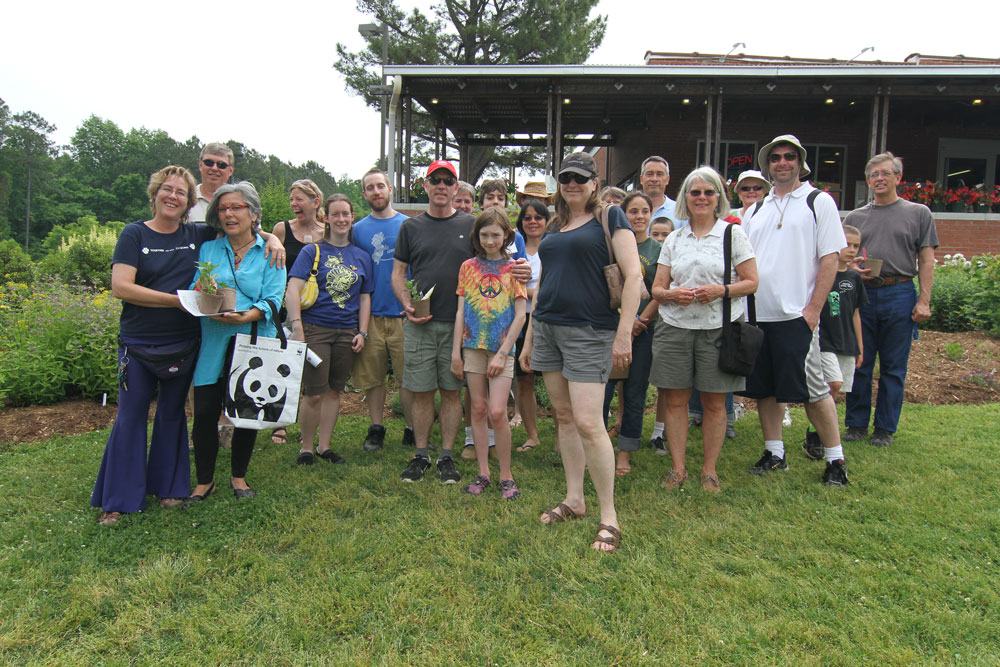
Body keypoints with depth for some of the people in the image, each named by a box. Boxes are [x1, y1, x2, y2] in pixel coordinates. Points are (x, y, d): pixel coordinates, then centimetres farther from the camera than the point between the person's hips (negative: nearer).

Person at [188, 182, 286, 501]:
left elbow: (273, 300, -8)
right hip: (213, 346, 1)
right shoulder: (208, 250, 10)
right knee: (204, 413, 1)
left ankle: (238, 476, 29)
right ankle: (204, 481, 21)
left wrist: (246, 316, -27)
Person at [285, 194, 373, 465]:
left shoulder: (362, 257, 10)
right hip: (315, 329, -3)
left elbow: (365, 297, 13)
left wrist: (362, 332, 4)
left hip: (347, 332, 4)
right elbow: (292, 290, -10)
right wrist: (297, 326, -21)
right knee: (314, 394, -3)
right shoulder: (312, 251, -1)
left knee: (334, 391, 11)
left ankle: (324, 445, 25)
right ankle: (306, 446, 16)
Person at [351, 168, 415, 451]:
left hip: (403, 314, -2)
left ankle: (412, 431, 14)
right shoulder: (358, 229, 8)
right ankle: (376, 430, 22)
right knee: (372, 377, 8)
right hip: (370, 314, 2)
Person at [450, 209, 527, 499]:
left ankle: (506, 475, 7)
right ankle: (483, 472, 17)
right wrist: (456, 351, 2)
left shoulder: (513, 268, -1)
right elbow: (460, 311, 8)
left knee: (497, 412, -9)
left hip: (501, 348, -3)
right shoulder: (468, 267, 7)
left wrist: (503, 353, -10)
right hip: (473, 346, 3)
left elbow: (520, 315, -4)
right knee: (478, 409, 7)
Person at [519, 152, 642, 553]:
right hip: (548, 328, 7)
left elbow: (633, 276, -9)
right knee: (564, 417, 11)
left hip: (589, 332, -7)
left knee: (588, 422, -11)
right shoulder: (554, 227, 17)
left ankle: (609, 516, 2)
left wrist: (624, 333, -16)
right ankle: (574, 500, 23)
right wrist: (528, 338, 18)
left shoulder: (609, 218, -2)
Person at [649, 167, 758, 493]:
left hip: (717, 328, -2)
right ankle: (678, 468, 16)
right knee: (675, 400, 4)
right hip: (675, 326, 3)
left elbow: (752, 282, 1)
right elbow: (656, 288, 11)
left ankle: (709, 469, 18)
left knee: (714, 402, 5)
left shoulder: (732, 233, 4)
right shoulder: (673, 239, 12)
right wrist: (673, 294, -11)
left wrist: (721, 290, -16)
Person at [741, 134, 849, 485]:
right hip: (756, 314, 5)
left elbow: (830, 258, -5)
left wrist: (813, 309, -12)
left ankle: (835, 460, 13)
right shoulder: (755, 210, 16)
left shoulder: (819, 202, 2)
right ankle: (774, 453, 24)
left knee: (813, 389, -1)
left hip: (796, 315, -5)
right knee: (764, 389, 11)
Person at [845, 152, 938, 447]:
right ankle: (857, 424, 17)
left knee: (893, 368, 5)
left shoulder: (918, 213, 8)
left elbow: (926, 260, 3)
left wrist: (924, 301, -5)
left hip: (899, 295, -1)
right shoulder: (854, 217, 13)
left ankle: (885, 428, 15)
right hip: (862, 295, 2)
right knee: (859, 364, 5)